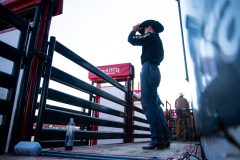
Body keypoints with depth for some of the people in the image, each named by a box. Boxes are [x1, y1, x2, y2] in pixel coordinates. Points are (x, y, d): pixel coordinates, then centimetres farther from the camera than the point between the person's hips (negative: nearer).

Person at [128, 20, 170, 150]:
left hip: (149, 69, -9)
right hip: (154, 70, 10)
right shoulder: (157, 40, 31)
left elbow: (132, 40, -1)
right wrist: (138, 33, 36)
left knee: (148, 104, -16)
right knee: (152, 104, 6)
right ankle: (163, 138, 5)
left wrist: (134, 30, 19)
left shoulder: (151, 35, 4)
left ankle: (157, 139, -19)